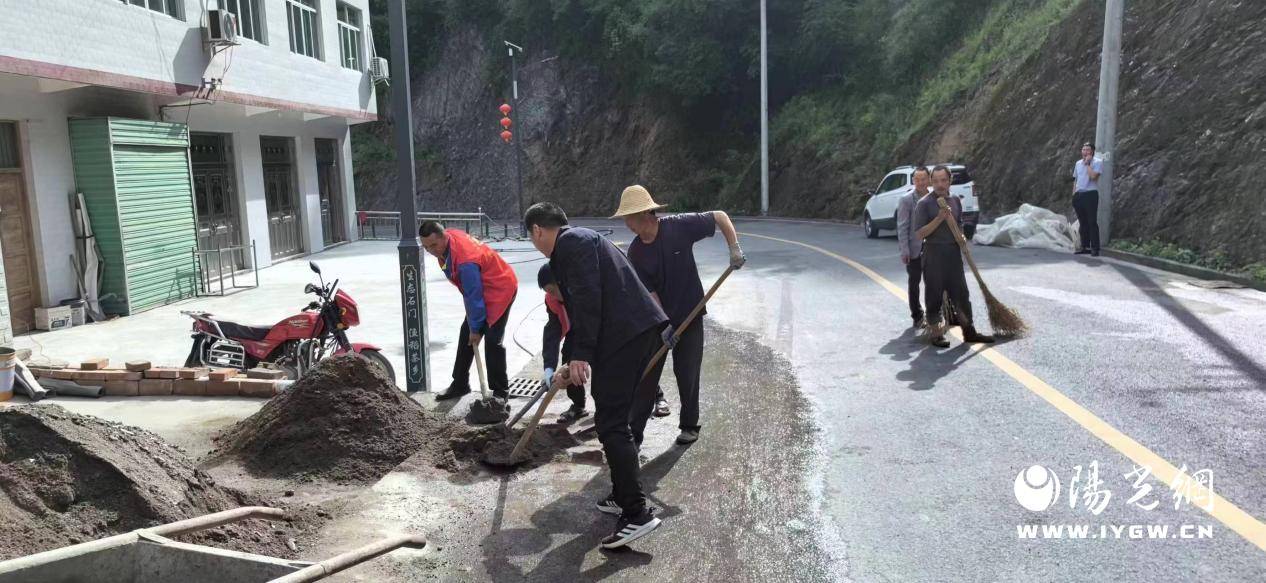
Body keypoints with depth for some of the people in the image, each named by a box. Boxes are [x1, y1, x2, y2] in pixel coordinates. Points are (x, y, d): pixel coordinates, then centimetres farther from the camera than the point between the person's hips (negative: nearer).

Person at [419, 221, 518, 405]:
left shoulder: (465, 261, -37)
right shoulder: (447, 238, -9)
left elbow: (474, 297, -29)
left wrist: (475, 329, -19)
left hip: (499, 289, -10)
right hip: (480, 288, 10)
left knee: (492, 340, -14)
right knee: (466, 336, 11)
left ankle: (500, 392, -5)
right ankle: (460, 384, 22)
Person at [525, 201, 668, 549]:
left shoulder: (571, 242, -5)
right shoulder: (581, 240, 27)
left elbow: (587, 299, -18)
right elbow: (579, 307, 33)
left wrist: (580, 354, -17)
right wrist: (570, 359, 37)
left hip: (626, 335, -10)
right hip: (640, 330, 10)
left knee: (611, 424, -8)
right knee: (617, 419, 18)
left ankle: (637, 513, -8)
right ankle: (624, 496, 28)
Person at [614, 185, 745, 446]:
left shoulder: (680, 226, -18)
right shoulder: (635, 252, -11)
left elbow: (720, 216, -5)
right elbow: (649, 292, -11)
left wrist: (734, 248, -14)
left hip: (689, 314, -2)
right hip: (656, 317, 2)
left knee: (687, 373, 1)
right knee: (647, 368, 5)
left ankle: (690, 425, 19)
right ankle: (655, 396, 34)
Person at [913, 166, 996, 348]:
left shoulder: (955, 201, 11)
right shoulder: (924, 203, -6)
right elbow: (919, 234, -12)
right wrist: (939, 218, -19)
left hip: (954, 253, 5)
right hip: (933, 254, -5)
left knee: (962, 294, 8)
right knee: (934, 296, 1)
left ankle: (969, 331, 16)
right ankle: (935, 333, 10)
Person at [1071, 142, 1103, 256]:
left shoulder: (1097, 162, -3)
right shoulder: (1078, 163, 17)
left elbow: (1093, 176, -19)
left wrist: (1087, 164, -10)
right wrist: (1073, 195, 15)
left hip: (1090, 194, -6)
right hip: (1078, 195, 6)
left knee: (1092, 222, -7)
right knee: (1082, 222, 9)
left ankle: (1095, 248, -5)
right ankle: (1085, 247, 15)